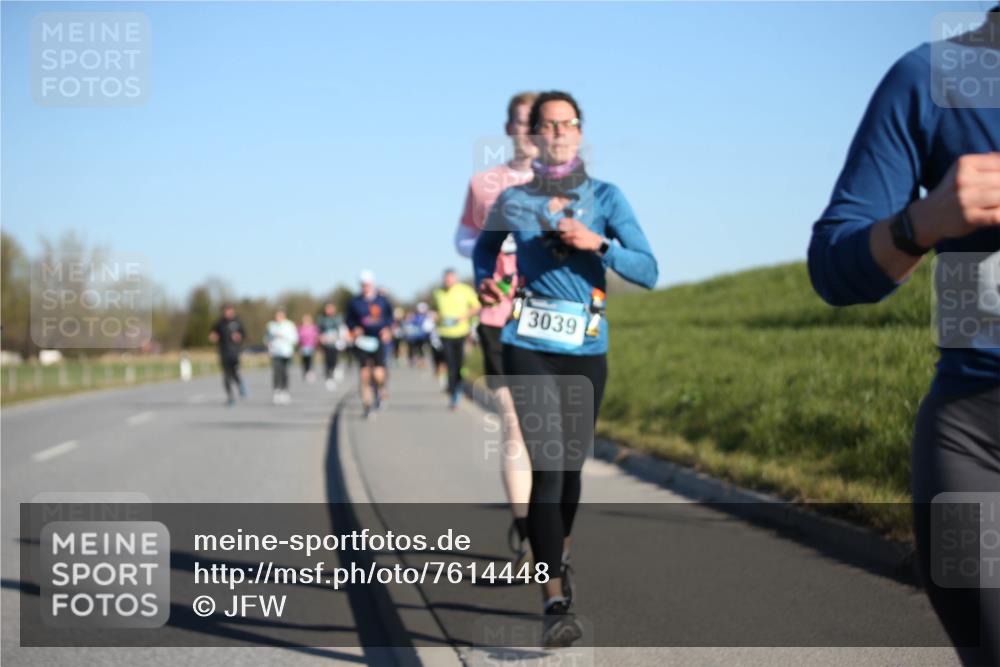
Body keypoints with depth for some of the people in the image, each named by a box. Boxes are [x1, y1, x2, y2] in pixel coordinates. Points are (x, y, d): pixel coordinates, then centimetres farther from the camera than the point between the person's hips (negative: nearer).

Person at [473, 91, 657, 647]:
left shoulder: (606, 198, 1)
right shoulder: (512, 201, 4)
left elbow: (649, 271, -5)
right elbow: (484, 246, 24)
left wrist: (599, 244, -21)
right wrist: (485, 282, 3)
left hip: (586, 350, 2)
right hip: (530, 348, -1)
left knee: (572, 463, 14)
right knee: (547, 466, -14)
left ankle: (560, 555, 41)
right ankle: (556, 601, -18)